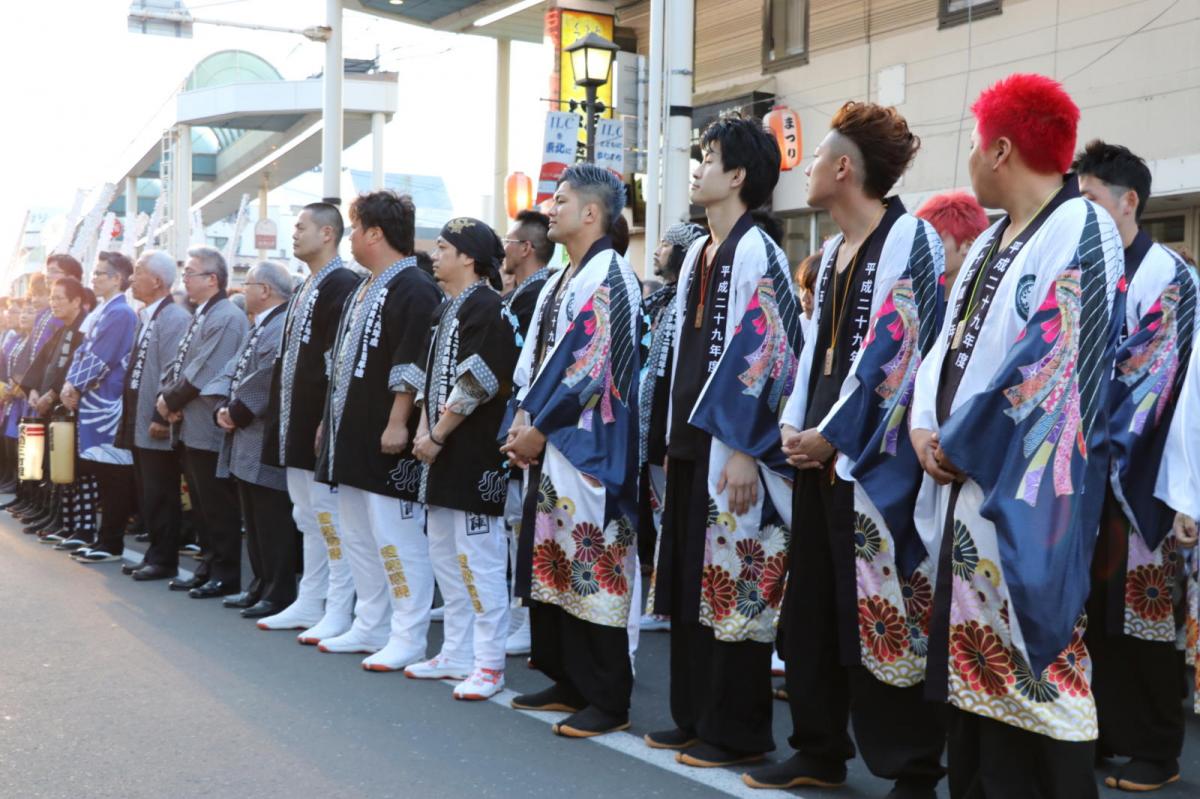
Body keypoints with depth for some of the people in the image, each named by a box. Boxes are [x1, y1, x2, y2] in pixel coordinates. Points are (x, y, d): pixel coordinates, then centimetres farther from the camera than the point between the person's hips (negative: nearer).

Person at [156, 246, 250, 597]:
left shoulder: (227, 318, -15)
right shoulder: (200, 316, 16)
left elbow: (204, 373, -20)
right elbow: (179, 364, 16)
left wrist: (171, 401, -11)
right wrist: (166, 396, -2)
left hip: (210, 430, -10)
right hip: (191, 427, 10)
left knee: (219, 509, -2)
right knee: (201, 506, 15)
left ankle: (226, 577, 5)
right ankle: (208, 569, 23)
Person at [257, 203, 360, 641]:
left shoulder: (343, 286, -13)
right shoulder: (304, 289, 17)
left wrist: (328, 421, -21)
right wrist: (282, 415, 16)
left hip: (322, 421, -10)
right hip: (297, 423, 10)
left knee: (330, 514, -5)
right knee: (308, 517, 15)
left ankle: (339, 613, 1)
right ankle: (309, 604, 23)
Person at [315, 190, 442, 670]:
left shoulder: (414, 289, -14)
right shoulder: (363, 290, 17)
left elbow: (412, 367, -20)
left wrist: (398, 423, -23)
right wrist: (331, 421, 22)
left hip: (387, 438, -11)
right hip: (353, 436, 11)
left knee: (396, 537, -6)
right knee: (357, 535, 16)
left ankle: (408, 639, 1)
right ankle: (370, 628, 26)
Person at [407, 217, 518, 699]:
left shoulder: (487, 307, -12)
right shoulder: (447, 309, 17)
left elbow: (473, 384, -19)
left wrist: (438, 436, -14)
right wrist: (424, 430, 4)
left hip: (475, 451, -10)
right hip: (442, 452, 10)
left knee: (480, 555, -6)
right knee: (444, 551, 14)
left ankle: (489, 664, -1)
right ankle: (457, 653, 23)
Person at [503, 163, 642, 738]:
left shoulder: (608, 278, -12)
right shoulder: (560, 281, 17)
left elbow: (592, 365, -18)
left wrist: (538, 428, -14)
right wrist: (522, 420, 3)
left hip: (587, 448, -10)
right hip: (547, 445, 10)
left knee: (592, 571, -6)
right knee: (550, 562, 13)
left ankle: (608, 701, 1)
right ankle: (567, 683, 23)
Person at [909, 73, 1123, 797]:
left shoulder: (1081, 233, -12)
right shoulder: (991, 242, 17)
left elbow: (1047, 365, -19)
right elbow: (951, 344, 17)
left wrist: (955, 445, -12)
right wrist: (927, 428, -2)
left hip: (1026, 500, -9)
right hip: (967, 485, 9)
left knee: (1028, 677, -4)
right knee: (973, 667, 14)